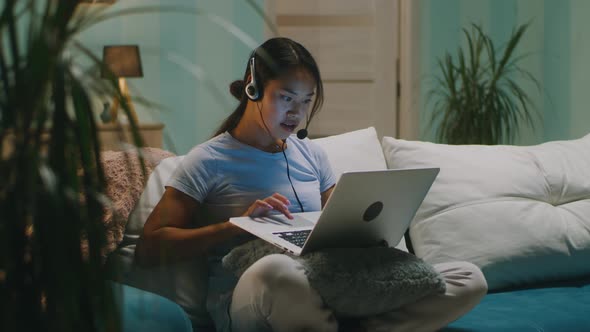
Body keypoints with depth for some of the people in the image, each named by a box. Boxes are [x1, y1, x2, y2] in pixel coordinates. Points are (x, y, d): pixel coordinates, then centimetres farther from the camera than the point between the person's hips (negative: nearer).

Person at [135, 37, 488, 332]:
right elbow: (150, 248, -4)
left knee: (469, 279, -13)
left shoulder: (312, 154, 18)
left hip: (324, 290, 5)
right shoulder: (210, 160, 2)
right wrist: (236, 225, -14)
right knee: (276, 270, -45)